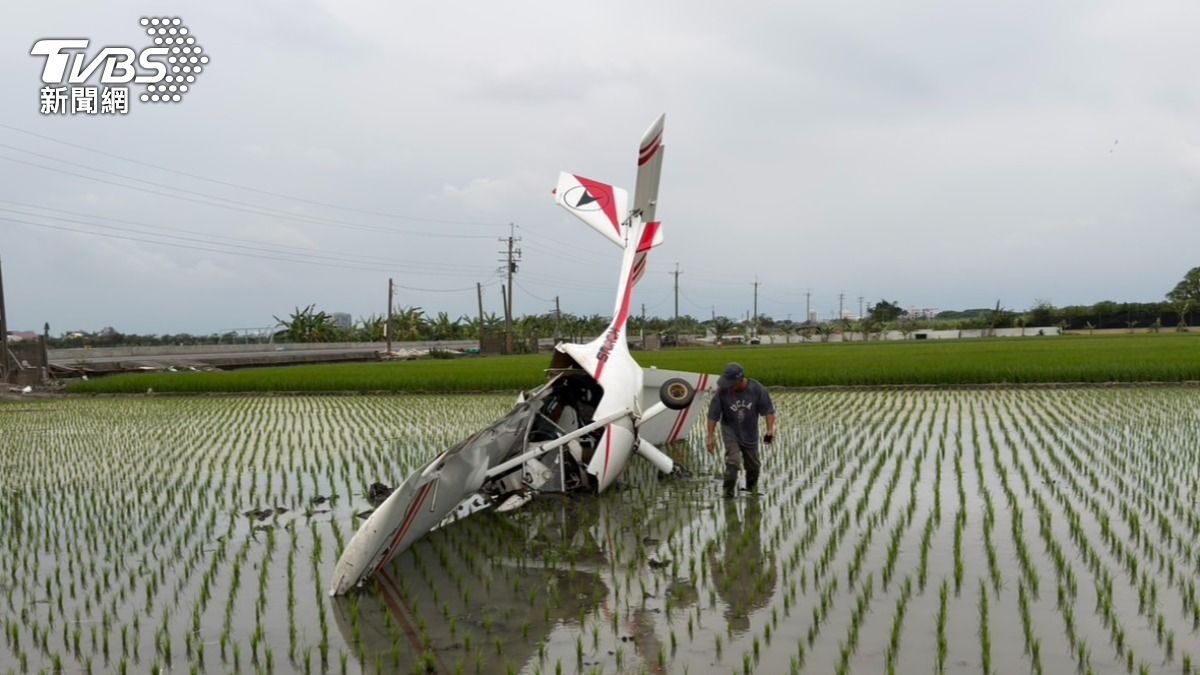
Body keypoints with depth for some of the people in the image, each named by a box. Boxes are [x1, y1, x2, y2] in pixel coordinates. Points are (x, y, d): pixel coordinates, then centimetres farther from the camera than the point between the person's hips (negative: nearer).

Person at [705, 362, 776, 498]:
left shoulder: (757, 389, -20)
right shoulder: (722, 391, -22)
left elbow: (769, 410, -11)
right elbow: (713, 415, -14)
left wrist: (770, 429, -23)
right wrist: (711, 436, -15)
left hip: (750, 433, 2)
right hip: (730, 432, -2)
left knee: (753, 464, 17)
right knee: (733, 461, -19)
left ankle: (752, 487, 44)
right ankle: (728, 491, -2)